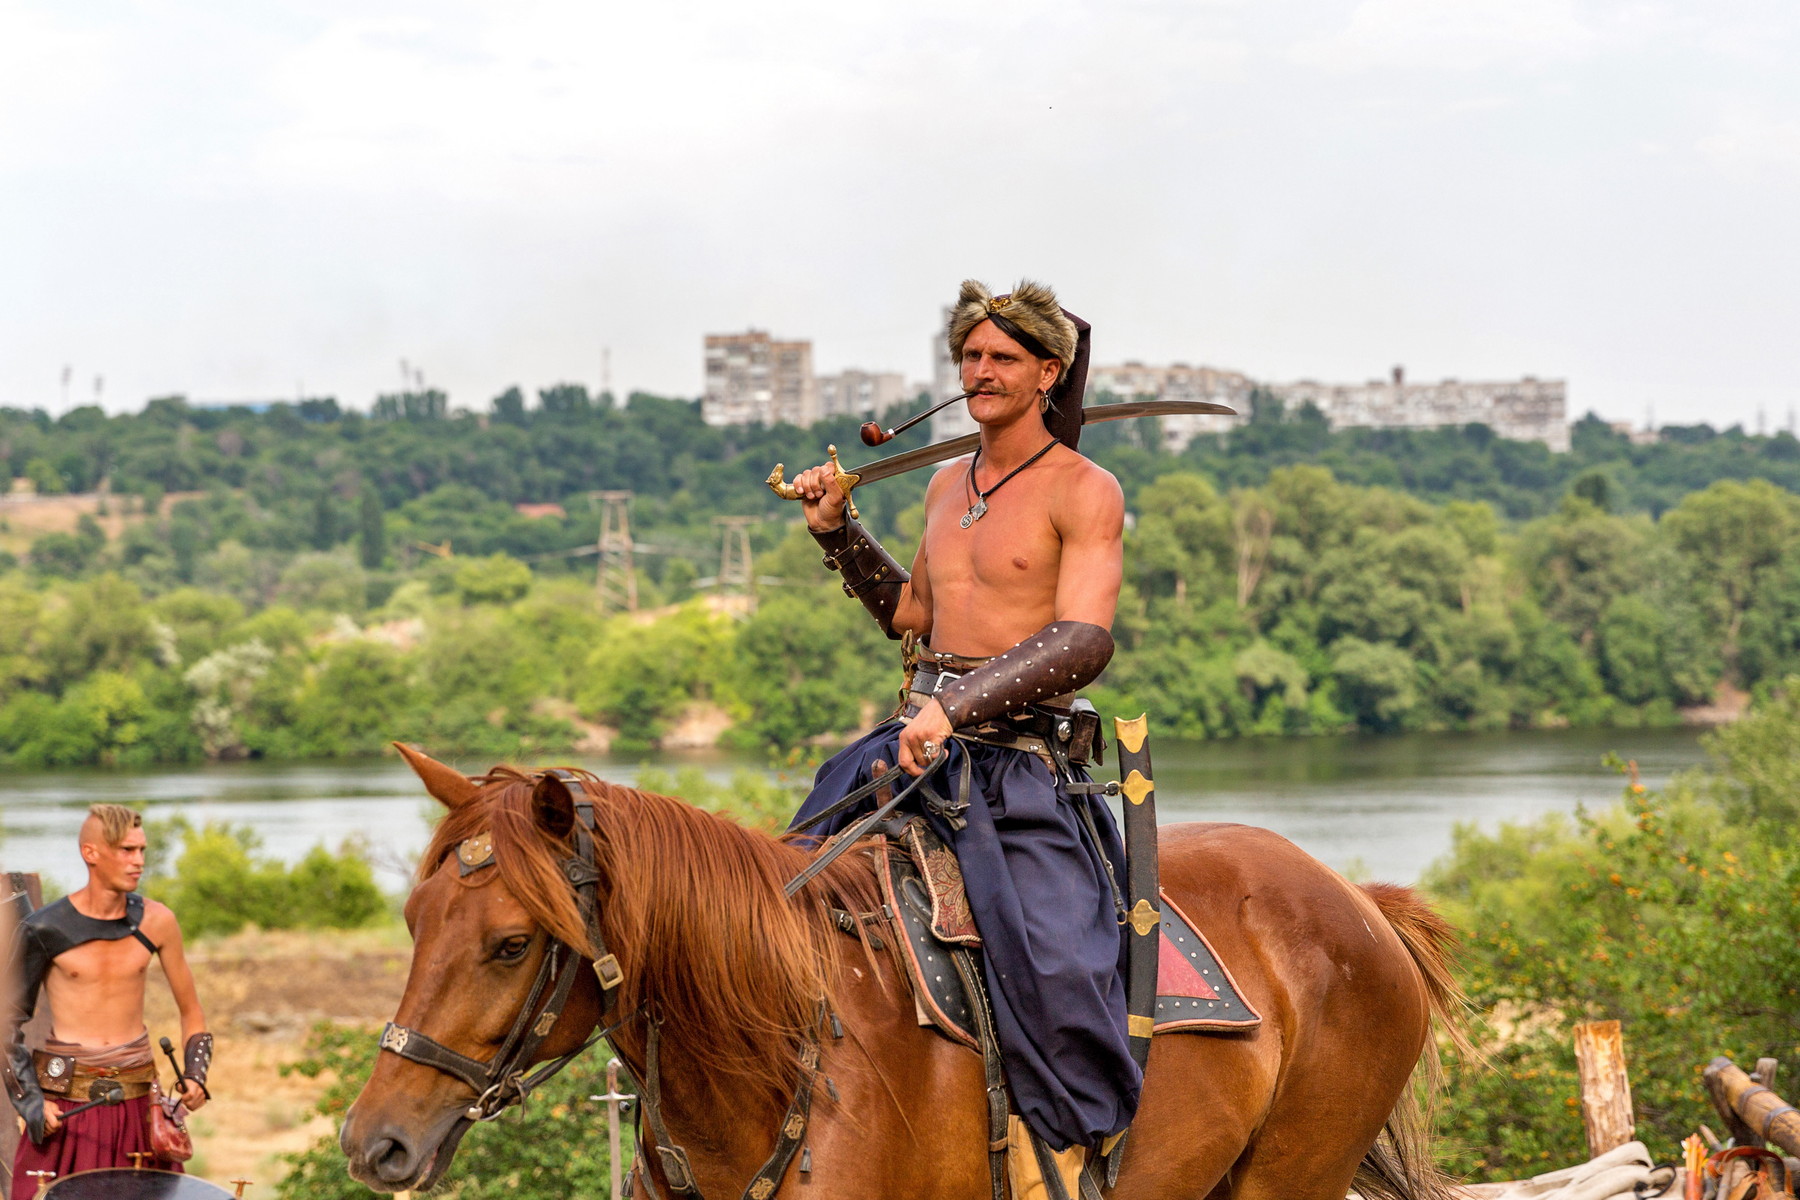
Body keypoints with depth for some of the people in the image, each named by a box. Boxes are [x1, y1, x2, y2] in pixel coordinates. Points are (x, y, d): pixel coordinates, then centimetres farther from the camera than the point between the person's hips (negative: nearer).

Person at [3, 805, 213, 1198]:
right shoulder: (44, 930, -6)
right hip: (65, 1103, -2)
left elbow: (191, 1013, 11)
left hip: (136, 1102, 2)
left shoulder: (155, 922, 2)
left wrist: (195, 1076, -4)